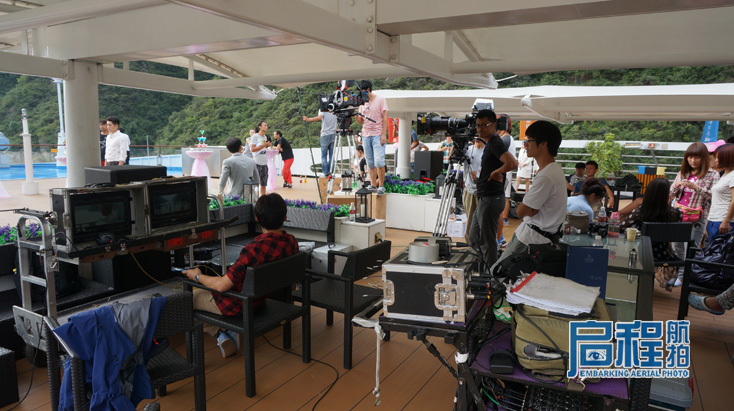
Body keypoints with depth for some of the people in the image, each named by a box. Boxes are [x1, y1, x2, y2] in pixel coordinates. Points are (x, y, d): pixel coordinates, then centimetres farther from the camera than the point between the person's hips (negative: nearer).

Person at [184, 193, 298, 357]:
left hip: (238, 305, -7)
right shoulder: (291, 242, -13)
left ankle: (220, 334, 7)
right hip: (261, 300, 7)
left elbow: (222, 285, -27)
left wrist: (197, 276, -6)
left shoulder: (253, 250, -35)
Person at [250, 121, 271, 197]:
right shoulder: (255, 136, -6)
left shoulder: (265, 137, 14)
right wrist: (263, 145, -14)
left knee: (264, 183, 11)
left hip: (264, 163, 7)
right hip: (257, 163, -7)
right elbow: (252, 149, -13)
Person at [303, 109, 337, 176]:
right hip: (333, 135, 3)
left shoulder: (322, 111, -2)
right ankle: (331, 171, 1)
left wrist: (307, 119, -15)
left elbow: (319, 117, -18)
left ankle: (325, 172, -7)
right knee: (331, 155, 5)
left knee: (324, 155, 0)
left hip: (325, 135, -3)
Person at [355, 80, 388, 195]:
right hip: (366, 135, 5)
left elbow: (385, 118, -4)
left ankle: (381, 186, -3)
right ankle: (373, 185, 11)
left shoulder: (381, 100, 0)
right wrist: (355, 116, -6)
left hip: (378, 135, -5)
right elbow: (360, 121, 16)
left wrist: (383, 134, -11)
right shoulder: (362, 103, 14)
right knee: (370, 163, 6)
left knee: (379, 161, -13)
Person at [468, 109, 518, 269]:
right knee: (474, 237, 19)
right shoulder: (489, 143, 14)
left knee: (487, 240, -1)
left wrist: (495, 172, -19)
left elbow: (513, 163, -33)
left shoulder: (495, 143, -17)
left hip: (491, 200, -11)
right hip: (484, 199, 11)